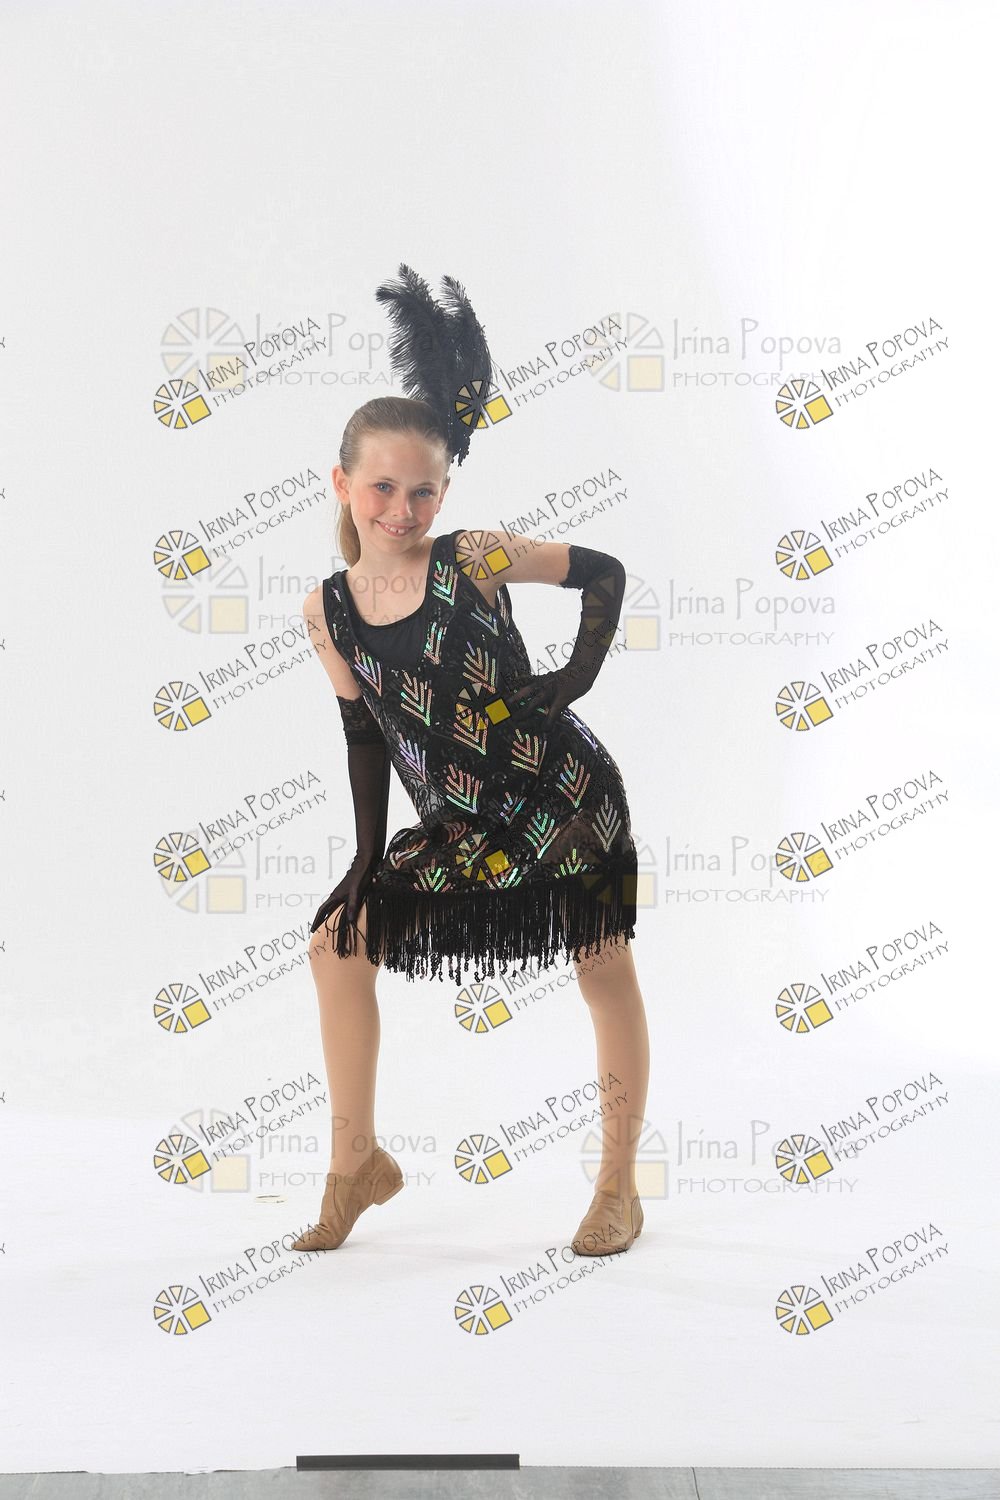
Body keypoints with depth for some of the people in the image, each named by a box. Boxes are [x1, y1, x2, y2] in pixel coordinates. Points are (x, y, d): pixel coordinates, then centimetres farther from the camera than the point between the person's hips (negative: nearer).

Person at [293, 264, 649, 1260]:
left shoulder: (475, 558, -13)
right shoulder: (327, 610, -3)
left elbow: (604, 572, -3)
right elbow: (366, 735, 6)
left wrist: (574, 680, -12)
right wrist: (368, 859, 7)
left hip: (567, 800, -4)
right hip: (457, 827, 4)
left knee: (605, 973, 4)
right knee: (338, 940, 5)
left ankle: (619, 1188, 22)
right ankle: (356, 1162, 21)